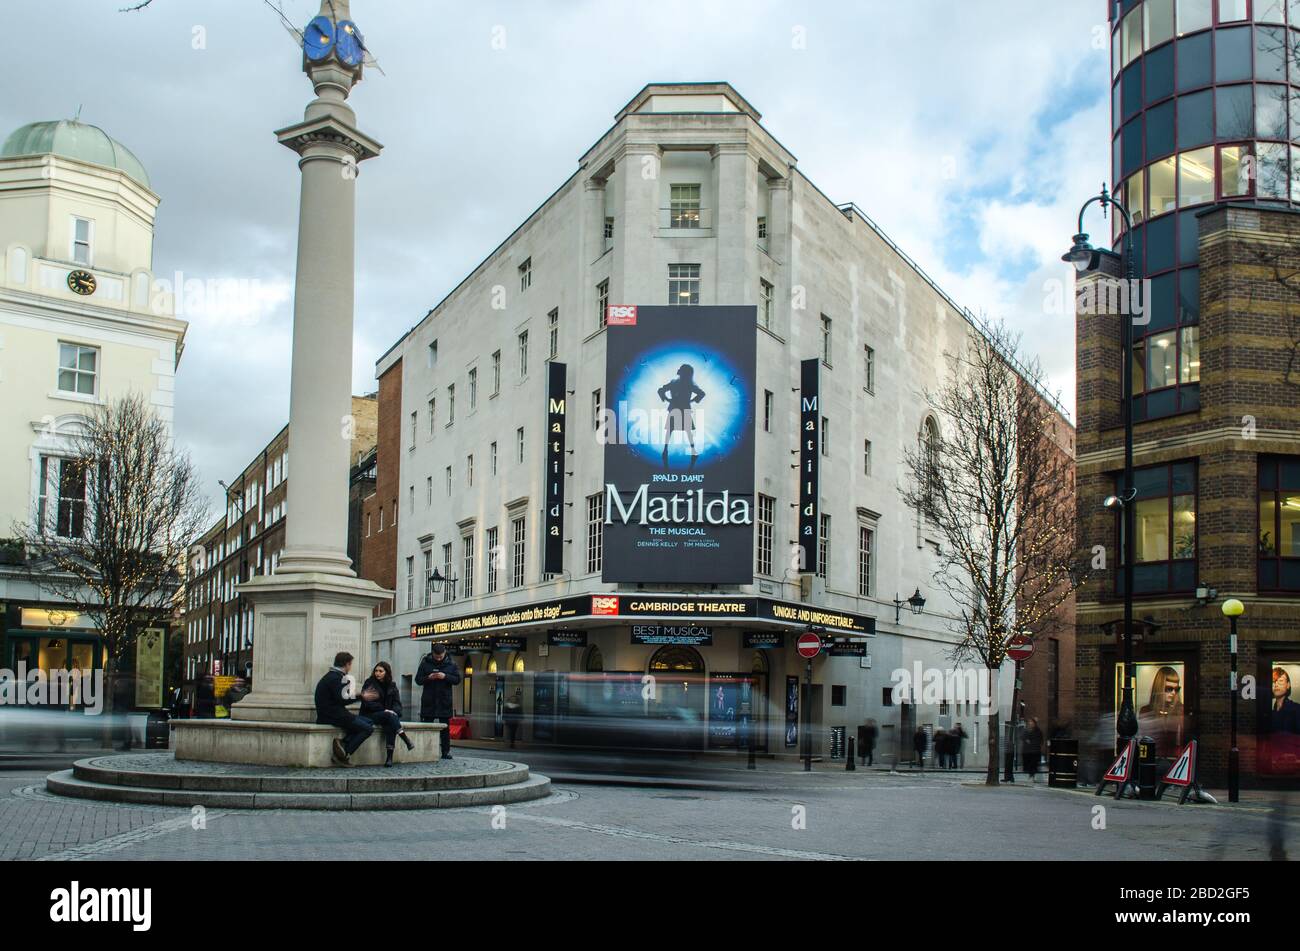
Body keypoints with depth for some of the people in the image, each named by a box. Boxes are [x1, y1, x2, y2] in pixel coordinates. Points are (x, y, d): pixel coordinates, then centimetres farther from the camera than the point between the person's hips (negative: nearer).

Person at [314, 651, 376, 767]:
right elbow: (340, 701, -21)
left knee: (368, 722, 8)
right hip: (332, 716, -10)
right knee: (368, 729, -11)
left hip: (333, 713, 10)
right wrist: (361, 697, -17)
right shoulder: (335, 678, -13)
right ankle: (344, 754, -11)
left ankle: (343, 743, -7)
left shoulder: (332, 676, 18)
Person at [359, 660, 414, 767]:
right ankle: (405, 739, -38)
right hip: (370, 716, -2)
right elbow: (367, 702, -8)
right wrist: (384, 710, -18)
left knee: (390, 725, -32)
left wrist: (394, 711, -17)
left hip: (389, 715, 3)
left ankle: (389, 757, -38)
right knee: (389, 716, -33)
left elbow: (397, 703, 6)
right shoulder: (369, 683, 2)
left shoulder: (392, 685, 13)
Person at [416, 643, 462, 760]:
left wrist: (445, 676, -16)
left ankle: (446, 751, 8)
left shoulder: (451, 664, 3)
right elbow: (418, 680, 3)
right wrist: (428, 678, -16)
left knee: (445, 727, 4)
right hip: (428, 701, 0)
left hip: (445, 701, 0)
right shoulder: (425, 663, 3)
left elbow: (457, 679, 0)